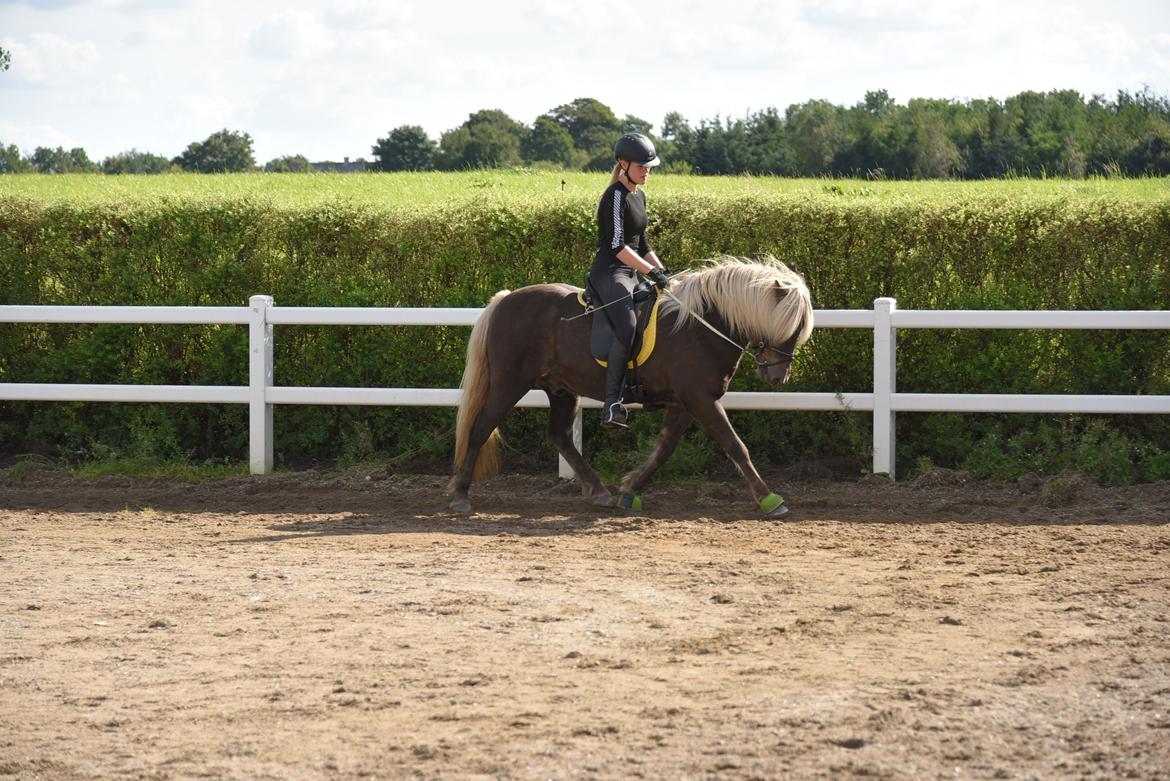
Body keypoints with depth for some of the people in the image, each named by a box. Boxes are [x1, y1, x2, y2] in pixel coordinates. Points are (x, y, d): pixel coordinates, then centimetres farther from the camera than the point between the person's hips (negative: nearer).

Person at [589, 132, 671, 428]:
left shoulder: (639, 196, 18)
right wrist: (651, 271, -20)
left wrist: (662, 270, 12)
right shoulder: (616, 196, -12)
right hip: (609, 272, -10)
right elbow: (617, 245, -19)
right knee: (628, 326, -30)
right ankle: (612, 405, -36)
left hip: (632, 273, 10)